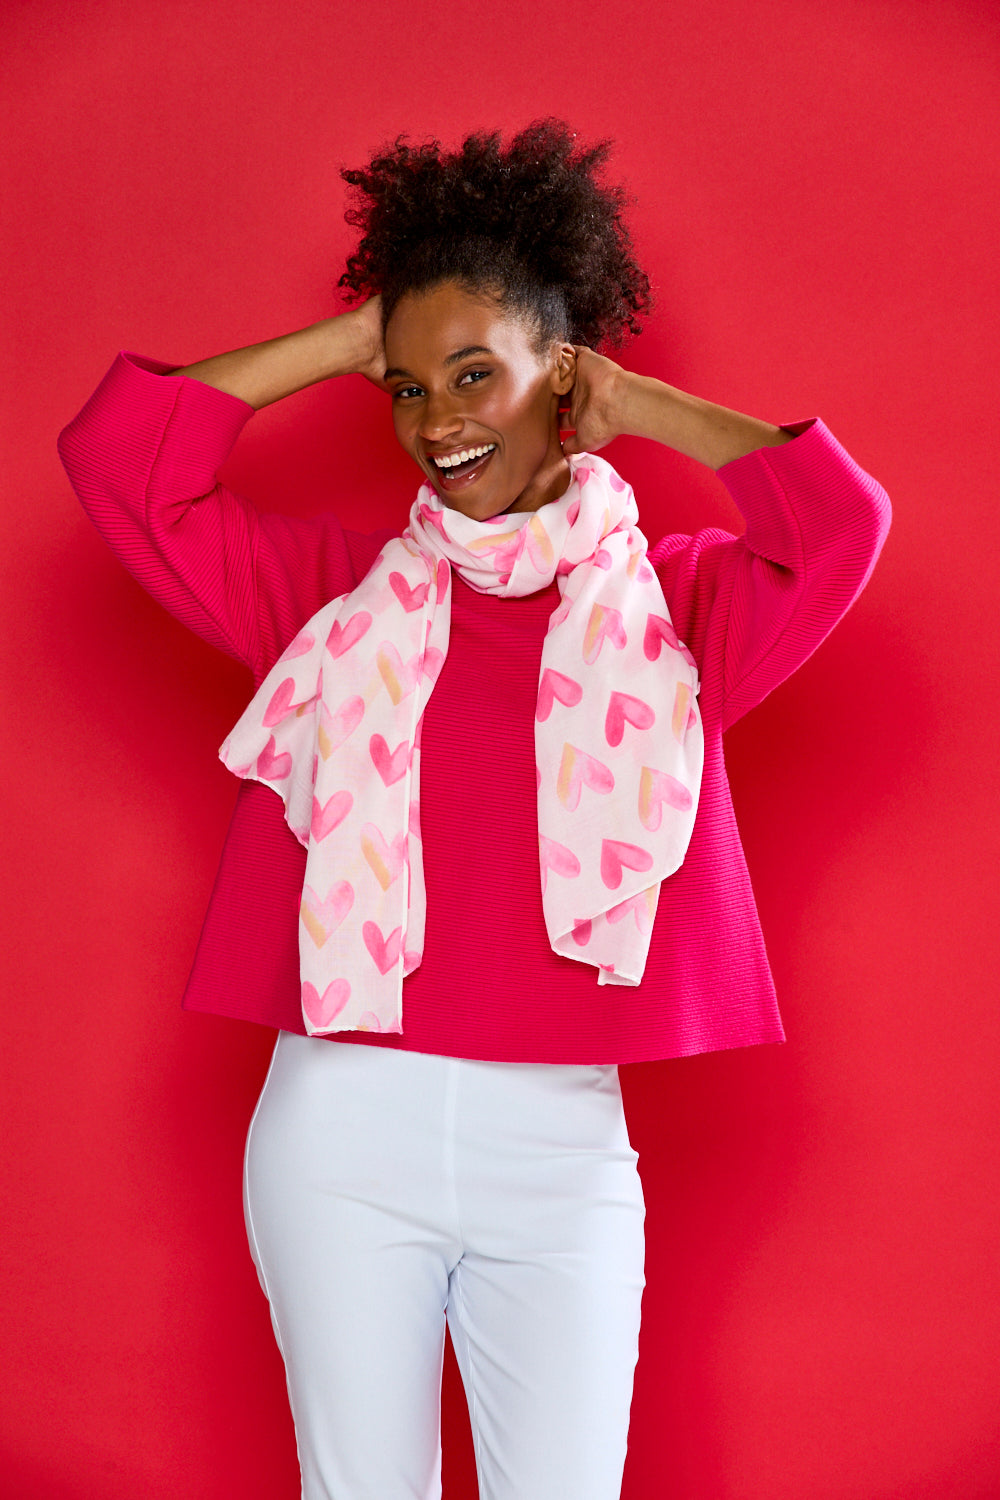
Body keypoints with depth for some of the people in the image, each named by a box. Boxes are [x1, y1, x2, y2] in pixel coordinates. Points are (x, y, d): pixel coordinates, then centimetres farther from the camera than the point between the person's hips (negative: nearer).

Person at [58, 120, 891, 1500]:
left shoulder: (673, 601, 5)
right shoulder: (334, 589, 7)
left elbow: (844, 522, -13)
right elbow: (115, 452, 1)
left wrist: (634, 405, 1)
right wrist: (346, 340, 4)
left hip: (563, 1141, 0)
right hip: (344, 1127, 1)